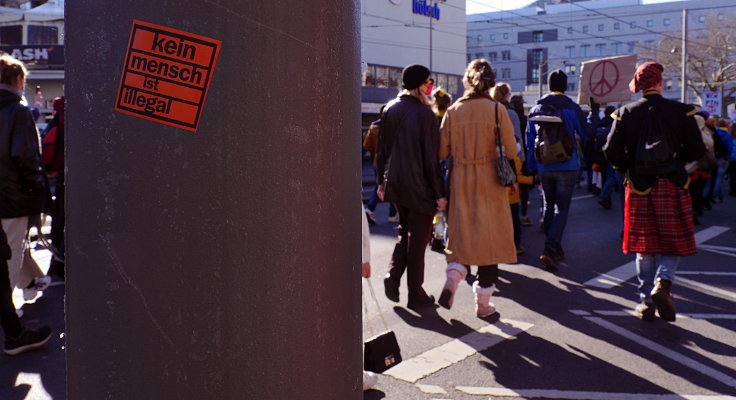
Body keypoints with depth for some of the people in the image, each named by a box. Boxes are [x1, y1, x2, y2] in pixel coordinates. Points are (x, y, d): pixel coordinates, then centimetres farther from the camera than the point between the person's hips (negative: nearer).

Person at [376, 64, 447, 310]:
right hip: (420, 186, -6)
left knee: (405, 232, 23)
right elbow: (431, 156, -15)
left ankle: (393, 274, 5)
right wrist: (439, 193, -11)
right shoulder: (424, 112, -14)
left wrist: (382, 181, 19)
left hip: (395, 184, 6)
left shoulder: (390, 110, 5)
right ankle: (415, 295, 11)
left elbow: (382, 149, 10)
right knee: (418, 238, 4)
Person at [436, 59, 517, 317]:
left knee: (464, 234, 16)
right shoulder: (497, 110, -8)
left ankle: (452, 278, -9)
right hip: (490, 182, -2)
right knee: (489, 238, 7)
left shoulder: (453, 111, -1)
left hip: (461, 181, 2)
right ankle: (483, 303, 11)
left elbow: (442, 151, 1)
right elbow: (511, 151, -6)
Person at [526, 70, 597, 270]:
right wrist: (594, 113, 10)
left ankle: (556, 248, 24)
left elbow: (530, 139, 5)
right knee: (562, 208, -2)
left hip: (544, 167, 4)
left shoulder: (536, 109, 4)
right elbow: (587, 134, -2)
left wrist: (531, 167, 11)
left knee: (549, 206, 16)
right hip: (567, 166, -4)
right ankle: (549, 248, -17)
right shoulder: (571, 108, -7)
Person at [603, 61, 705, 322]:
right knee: (673, 243, 10)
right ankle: (663, 283, -15)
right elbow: (697, 151, -4)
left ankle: (646, 300, 11)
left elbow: (612, 152, -8)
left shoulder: (626, 113, -4)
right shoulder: (681, 112, -6)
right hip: (672, 187, -1)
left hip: (640, 187, 1)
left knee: (644, 246, 10)